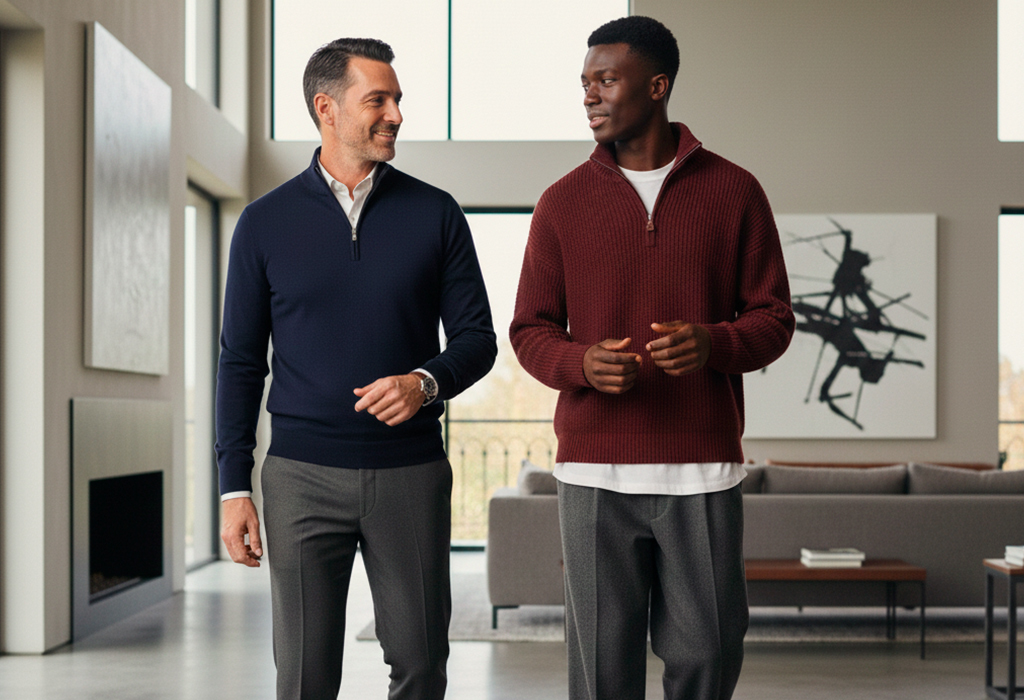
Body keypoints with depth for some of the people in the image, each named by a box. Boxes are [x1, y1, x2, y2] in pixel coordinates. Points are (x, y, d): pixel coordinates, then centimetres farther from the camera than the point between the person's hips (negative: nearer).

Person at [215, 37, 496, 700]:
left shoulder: (435, 214, 4)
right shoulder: (266, 223, 4)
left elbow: (476, 337, 6)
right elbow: (242, 361, 6)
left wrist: (428, 382, -16)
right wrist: (235, 487, 0)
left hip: (412, 472, 1)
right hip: (302, 477, 0)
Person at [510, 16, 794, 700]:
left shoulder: (733, 191, 5)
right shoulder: (564, 201, 7)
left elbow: (774, 317, 6)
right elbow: (530, 330, 9)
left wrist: (714, 344, -16)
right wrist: (581, 363, -14)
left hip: (703, 471, 0)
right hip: (594, 473, 1)